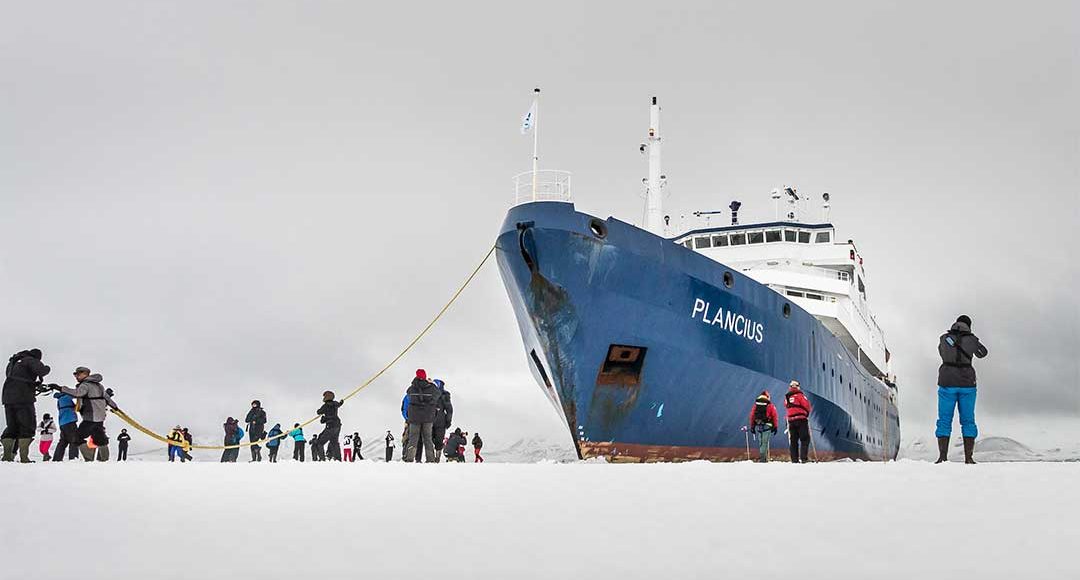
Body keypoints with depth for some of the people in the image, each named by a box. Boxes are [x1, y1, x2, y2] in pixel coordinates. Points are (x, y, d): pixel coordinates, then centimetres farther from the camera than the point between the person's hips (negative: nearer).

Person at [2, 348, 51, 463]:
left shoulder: (12, 363, 26)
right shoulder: (31, 360, 0)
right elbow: (40, 370, -18)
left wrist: (34, 385, 30)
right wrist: (47, 368, 4)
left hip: (7, 398, 7)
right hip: (23, 398, -7)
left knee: (12, 427, 13)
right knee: (27, 427, -1)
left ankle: (7, 455, 1)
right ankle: (24, 457, -9)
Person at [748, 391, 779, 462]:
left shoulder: (756, 404, 11)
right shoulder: (770, 405, 1)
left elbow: (752, 416, 12)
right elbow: (775, 416, -2)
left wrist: (752, 427, 17)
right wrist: (775, 426, 3)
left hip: (758, 426, 4)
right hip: (767, 426, -4)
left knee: (760, 442, 14)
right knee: (765, 442, -5)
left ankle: (761, 456, 16)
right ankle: (763, 458, -12)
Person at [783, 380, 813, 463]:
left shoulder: (786, 397, 11)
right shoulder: (800, 395, -7)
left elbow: (786, 406, 11)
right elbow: (807, 406, -7)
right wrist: (807, 413, 11)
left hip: (791, 420, 5)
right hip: (801, 420, -5)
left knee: (793, 440, 9)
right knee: (805, 439, -1)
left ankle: (794, 459, 6)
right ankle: (804, 458, -11)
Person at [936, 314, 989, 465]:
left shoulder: (944, 338, 4)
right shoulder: (972, 339, 1)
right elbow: (982, 353, 22)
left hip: (947, 383, 0)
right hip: (966, 383, 0)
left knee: (944, 420, 3)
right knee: (968, 421, 7)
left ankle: (942, 457, -5)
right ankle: (969, 458, 1)